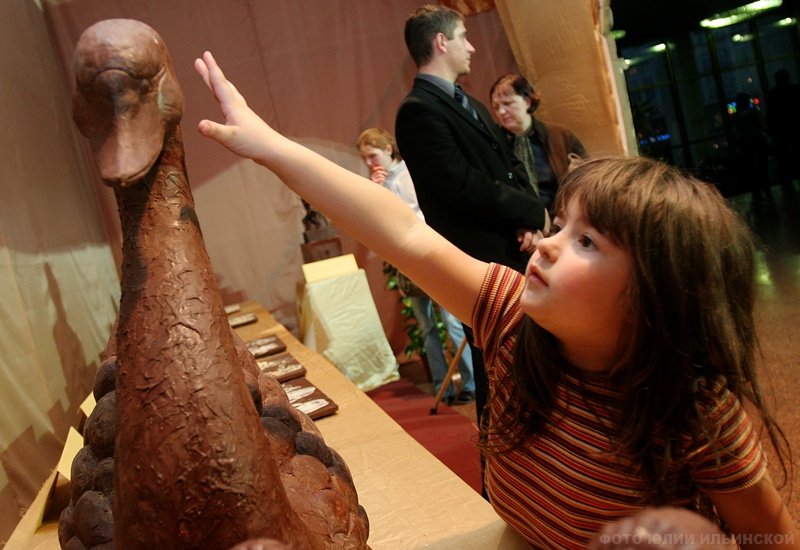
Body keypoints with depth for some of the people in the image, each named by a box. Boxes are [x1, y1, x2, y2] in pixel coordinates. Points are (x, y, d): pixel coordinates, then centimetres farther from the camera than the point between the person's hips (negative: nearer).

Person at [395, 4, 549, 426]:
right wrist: (533, 212, -10)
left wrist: (528, 219, -4)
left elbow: (512, 166, 15)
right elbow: (466, 188, -22)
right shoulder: (419, 111, -14)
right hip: (483, 262, -9)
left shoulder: (470, 105, 17)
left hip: (516, 252, 9)